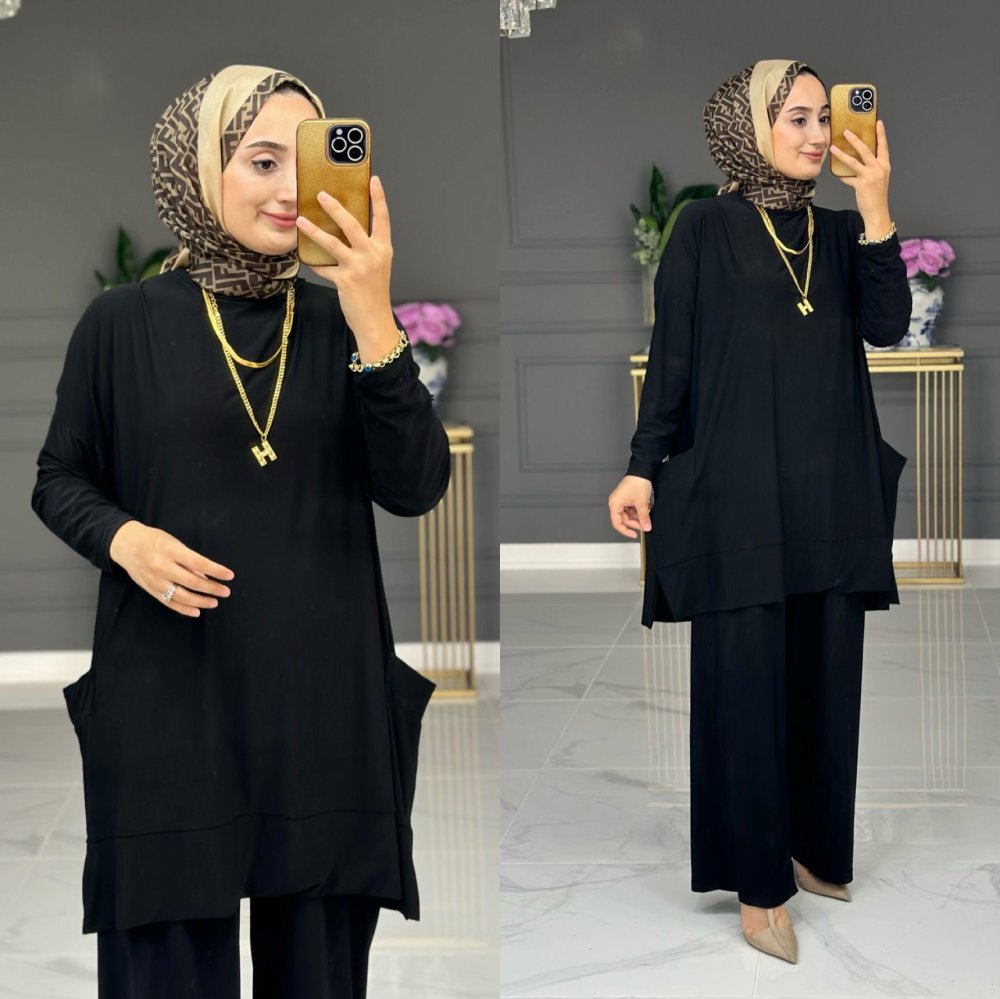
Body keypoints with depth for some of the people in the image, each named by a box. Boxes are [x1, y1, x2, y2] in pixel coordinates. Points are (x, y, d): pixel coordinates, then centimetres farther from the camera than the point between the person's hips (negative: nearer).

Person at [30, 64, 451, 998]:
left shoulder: (340, 318, 2)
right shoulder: (125, 321, -2)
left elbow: (415, 488, -8)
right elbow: (60, 480, 8)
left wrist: (373, 322, -18)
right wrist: (122, 537, -13)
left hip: (327, 702, 2)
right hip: (169, 702, -2)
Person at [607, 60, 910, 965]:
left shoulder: (841, 230, 11)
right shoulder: (705, 228, -1)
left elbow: (887, 325, -4)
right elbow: (671, 355, -3)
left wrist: (876, 209, -11)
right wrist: (642, 468, -9)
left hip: (836, 488, 5)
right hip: (741, 485, -4)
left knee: (827, 674, 9)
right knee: (747, 678, -2)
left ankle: (815, 846, 24)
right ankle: (757, 883, 5)